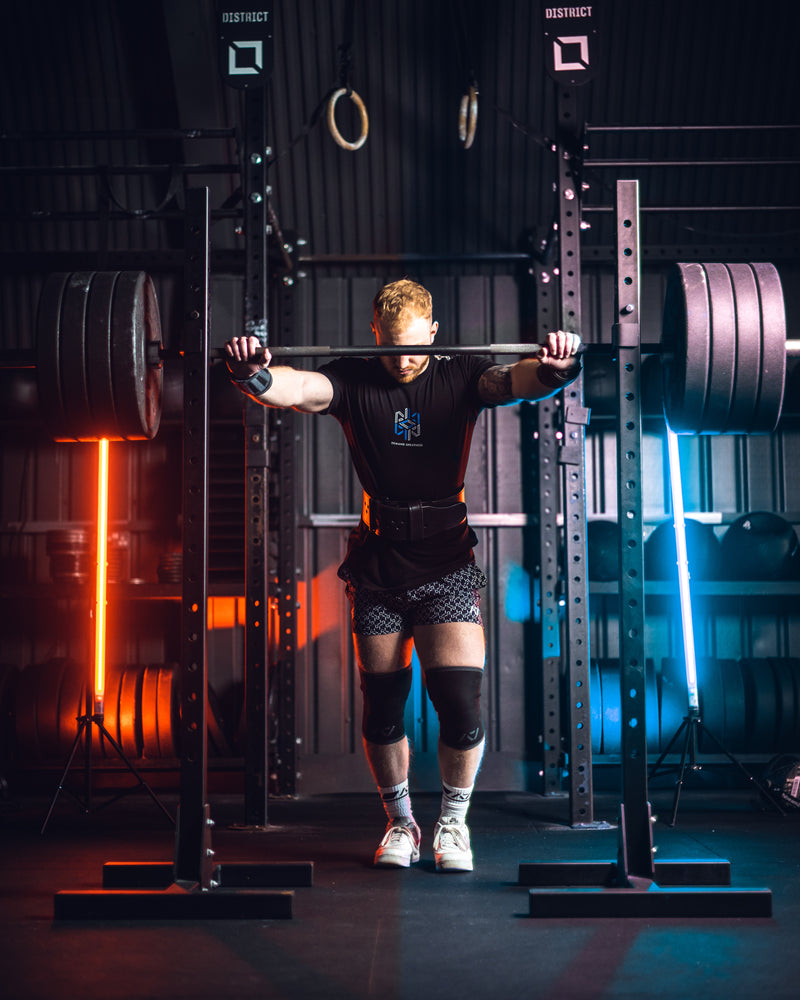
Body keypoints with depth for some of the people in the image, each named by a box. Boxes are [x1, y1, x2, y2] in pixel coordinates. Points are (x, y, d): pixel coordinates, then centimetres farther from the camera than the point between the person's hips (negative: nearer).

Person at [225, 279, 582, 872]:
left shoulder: (459, 376, -1)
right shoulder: (355, 382, 0)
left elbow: (513, 380, -20)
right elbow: (298, 388, -19)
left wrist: (555, 369, -43)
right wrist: (253, 375, -41)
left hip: (447, 562, -1)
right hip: (378, 566, 1)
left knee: (460, 702, -8)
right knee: (382, 707, 6)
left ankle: (453, 823, 16)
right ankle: (400, 822, 28)